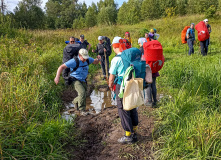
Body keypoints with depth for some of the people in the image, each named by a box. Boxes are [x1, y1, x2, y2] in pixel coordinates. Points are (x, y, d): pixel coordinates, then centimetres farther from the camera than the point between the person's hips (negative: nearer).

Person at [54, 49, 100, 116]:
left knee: (83, 96, 12)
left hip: (83, 81, 6)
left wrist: (98, 59, -17)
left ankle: (75, 101, 46)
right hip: (76, 80, -6)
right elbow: (61, 67, -23)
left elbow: (95, 62, 8)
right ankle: (82, 109, -5)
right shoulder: (74, 61, -25)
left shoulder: (87, 59, -9)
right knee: (82, 93, -25)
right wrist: (57, 77, -32)